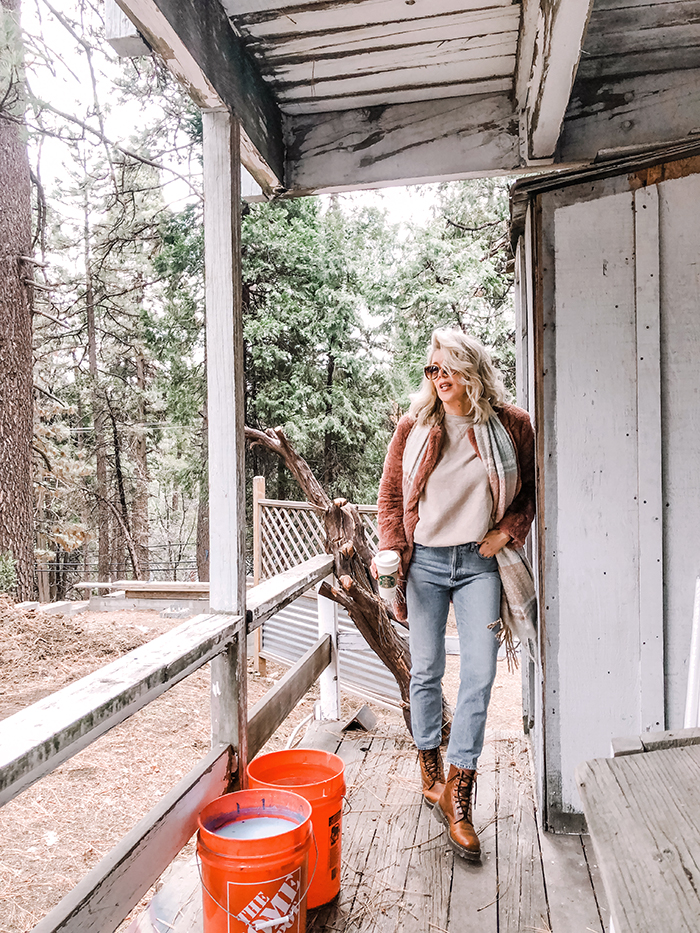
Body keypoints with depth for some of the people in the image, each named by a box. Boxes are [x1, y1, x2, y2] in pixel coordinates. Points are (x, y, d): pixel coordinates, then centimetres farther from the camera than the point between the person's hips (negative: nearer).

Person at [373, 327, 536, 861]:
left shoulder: (512, 425, -1)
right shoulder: (414, 428, 1)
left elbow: (533, 490, 9)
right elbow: (390, 496, 7)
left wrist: (507, 531, -7)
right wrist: (390, 550, -6)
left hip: (479, 563, -1)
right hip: (424, 561, 1)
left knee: (480, 676, -4)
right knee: (426, 671, 10)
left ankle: (458, 795, 10)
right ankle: (431, 773, 31)